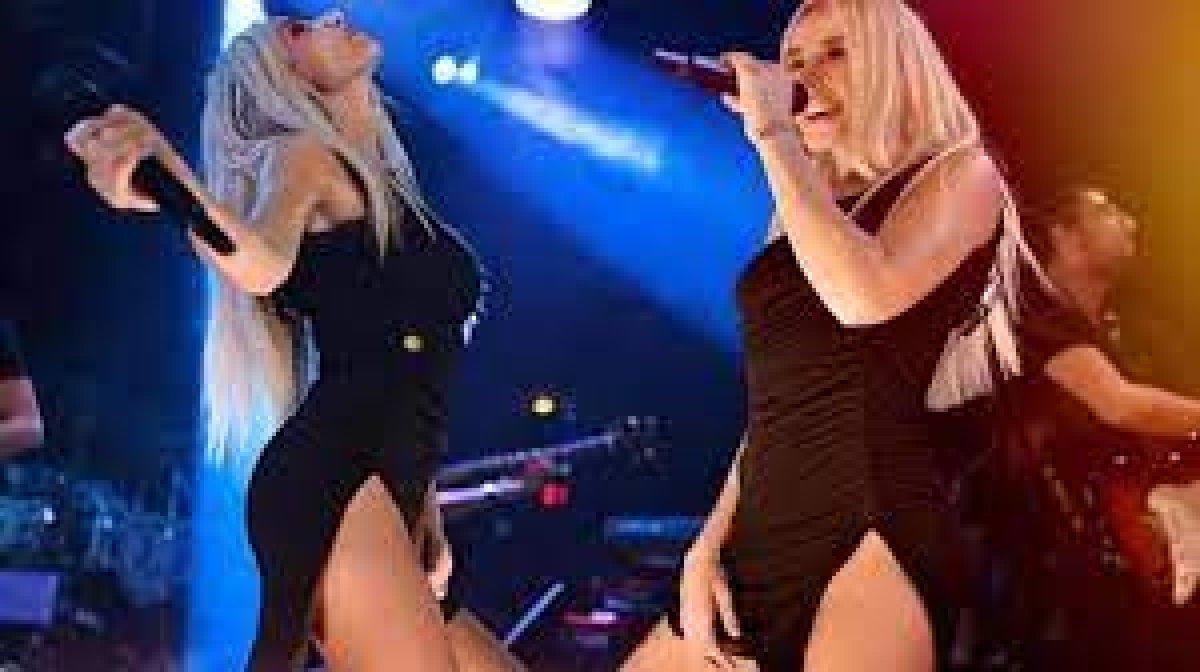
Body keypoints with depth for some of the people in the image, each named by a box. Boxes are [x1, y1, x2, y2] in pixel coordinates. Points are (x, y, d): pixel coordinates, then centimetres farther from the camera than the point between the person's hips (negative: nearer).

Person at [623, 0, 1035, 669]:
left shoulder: (960, 173, 3)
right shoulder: (807, 224, 22)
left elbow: (866, 295, -18)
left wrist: (772, 133, -9)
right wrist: (708, 546, 11)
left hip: (874, 537, -7)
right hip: (760, 550, 7)